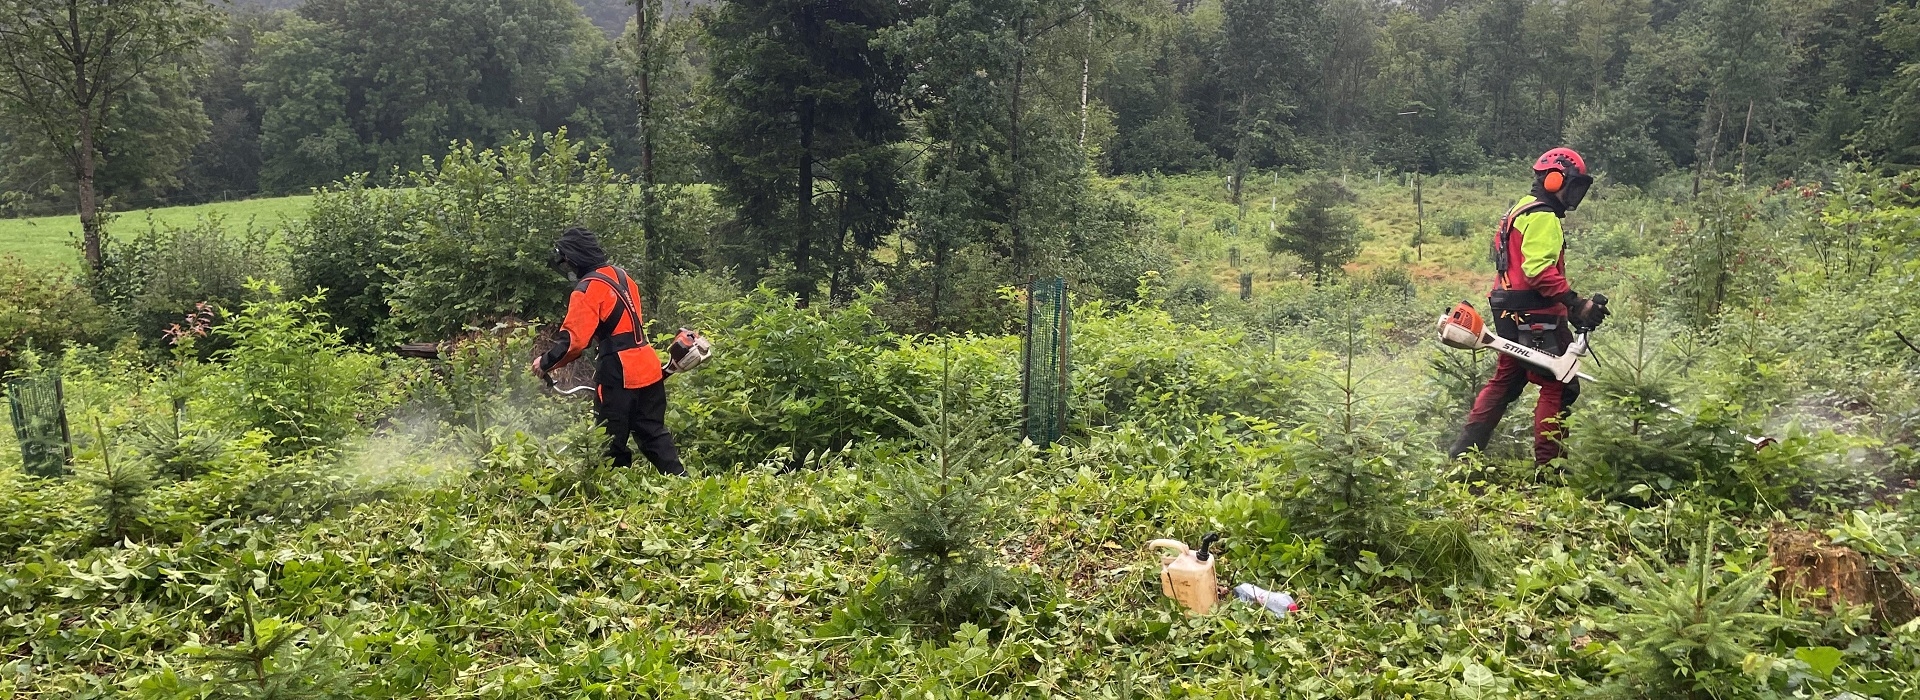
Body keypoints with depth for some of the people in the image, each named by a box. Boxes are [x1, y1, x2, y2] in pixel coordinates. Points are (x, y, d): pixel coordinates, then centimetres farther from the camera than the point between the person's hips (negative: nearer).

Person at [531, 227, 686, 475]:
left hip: (619, 373, -8)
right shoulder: (620, 275, 13)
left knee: (612, 442, 3)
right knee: (654, 433, 14)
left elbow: (573, 340, -19)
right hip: (648, 367, 8)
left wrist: (546, 363, -5)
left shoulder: (588, 288, -13)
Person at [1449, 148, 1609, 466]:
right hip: (1534, 318, -10)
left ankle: (1463, 452, 16)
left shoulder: (1520, 211, 19)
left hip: (1512, 316, 10)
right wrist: (1577, 304, -25)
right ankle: (1546, 465, -3)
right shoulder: (1543, 218, -13)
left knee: (1504, 381, 15)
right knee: (1560, 388, -4)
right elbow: (1539, 270, -25)